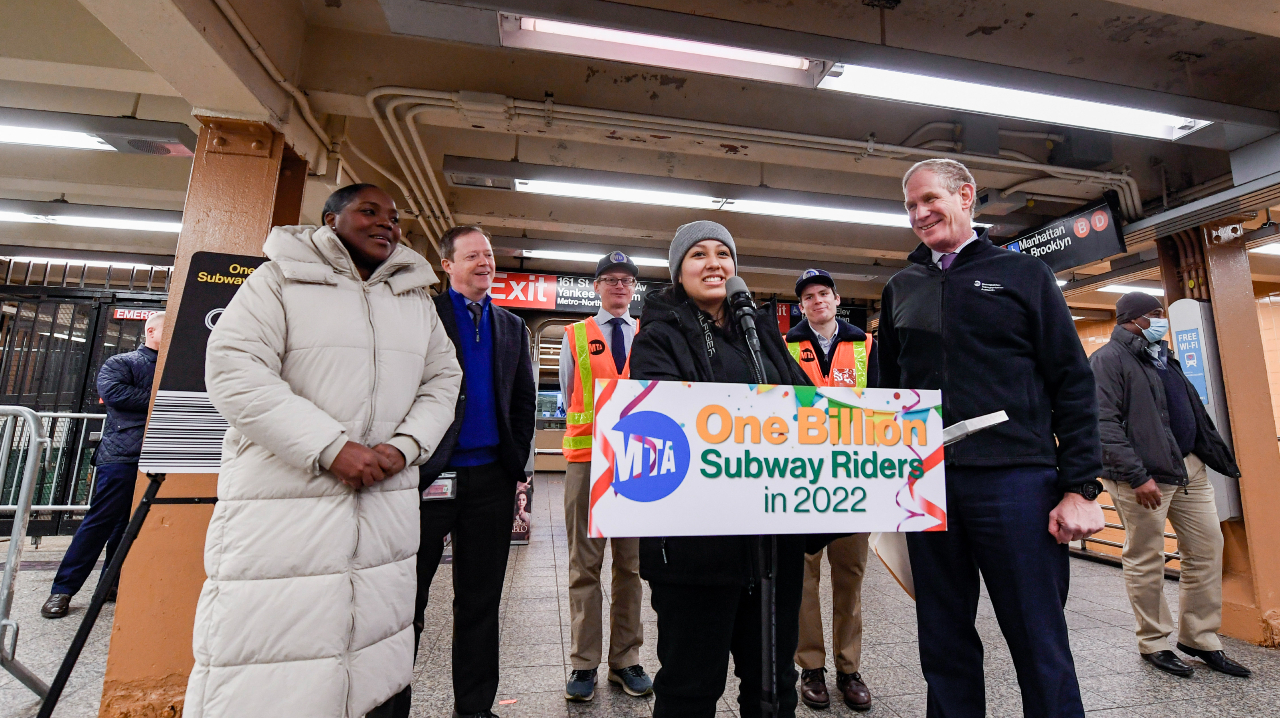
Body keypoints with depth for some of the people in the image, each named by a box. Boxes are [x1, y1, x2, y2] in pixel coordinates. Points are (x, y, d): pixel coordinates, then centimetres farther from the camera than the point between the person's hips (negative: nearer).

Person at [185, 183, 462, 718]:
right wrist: (331, 447, -17)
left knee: (382, 659, 10)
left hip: (386, 498, 4)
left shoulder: (415, 298, 13)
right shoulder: (282, 278, 1)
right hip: (284, 499, -3)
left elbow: (442, 378, 13)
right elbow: (233, 370, -9)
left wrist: (405, 444, -5)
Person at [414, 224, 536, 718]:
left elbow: (524, 399, 13)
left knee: (480, 602, 14)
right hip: (430, 474, -4)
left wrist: (517, 462, 7)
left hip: (492, 478, 4)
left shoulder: (511, 326, 14)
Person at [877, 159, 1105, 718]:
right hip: (926, 484, 3)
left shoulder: (1024, 274, 6)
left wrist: (1081, 487, -6)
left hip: (1015, 479, -2)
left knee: (1041, 646, 6)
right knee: (944, 646, 13)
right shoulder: (901, 290, 14)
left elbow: (1073, 383, 1)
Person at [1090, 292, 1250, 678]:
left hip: (1189, 468, 9)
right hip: (1144, 476, -9)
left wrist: (1223, 459, 20)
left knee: (1207, 549, 11)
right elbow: (1106, 424, -18)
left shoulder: (1162, 356, 19)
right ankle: (1153, 644, 16)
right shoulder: (1108, 358, -11)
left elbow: (1194, 411, 24)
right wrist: (1137, 476, -22)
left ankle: (1200, 638, 26)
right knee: (1146, 561, 1)